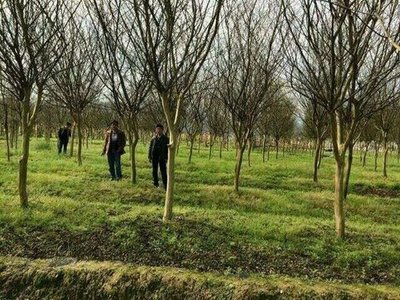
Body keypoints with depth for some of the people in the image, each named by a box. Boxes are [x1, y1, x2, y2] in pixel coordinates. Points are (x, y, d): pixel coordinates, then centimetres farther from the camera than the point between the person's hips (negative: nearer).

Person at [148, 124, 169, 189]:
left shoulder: (166, 139, 0)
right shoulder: (153, 139, 6)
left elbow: (167, 148, -1)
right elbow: (150, 148, 10)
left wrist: (166, 158, -6)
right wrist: (149, 157, 5)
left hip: (162, 157, -3)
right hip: (154, 157, 3)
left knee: (163, 171, -4)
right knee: (154, 171, 10)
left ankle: (165, 186, -1)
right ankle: (155, 184, 21)